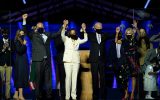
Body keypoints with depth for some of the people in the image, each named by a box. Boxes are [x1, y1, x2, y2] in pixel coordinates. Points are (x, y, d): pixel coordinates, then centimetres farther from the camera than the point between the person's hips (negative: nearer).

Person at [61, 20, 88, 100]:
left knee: (75, 78, -1)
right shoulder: (66, 39, 7)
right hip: (68, 60, -3)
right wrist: (64, 26, -23)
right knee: (68, 77, -10)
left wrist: (84, 30, 5)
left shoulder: (77, 40, 17)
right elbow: (62, 35, -11)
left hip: (76, 61, 3)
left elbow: (85, 39, 11)